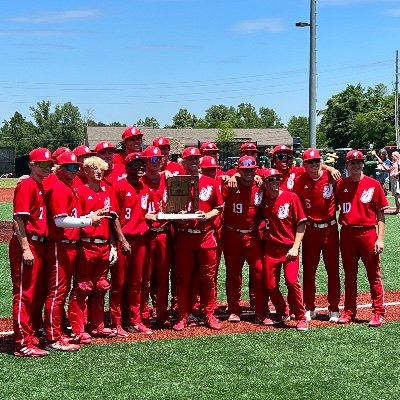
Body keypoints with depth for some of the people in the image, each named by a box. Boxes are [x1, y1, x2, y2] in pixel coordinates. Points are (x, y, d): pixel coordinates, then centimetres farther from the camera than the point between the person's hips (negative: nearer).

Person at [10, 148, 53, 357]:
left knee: (38, 293, 15)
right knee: (24, 293, -5)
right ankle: (23, 344, -2)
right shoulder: (26, 185, -11)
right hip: (26, 245, -9)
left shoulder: (43, 186, 15)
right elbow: (18, 218, -17)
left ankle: (33, 335, 27)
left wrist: (40, 245, 12)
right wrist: (25, 249, -21)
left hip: (39, 245, 9)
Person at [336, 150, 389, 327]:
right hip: (347, 234, 3)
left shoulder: (374, 184, -1)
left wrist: (380, 238, -8)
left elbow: (380, 214, -2)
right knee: (349, 275, 11)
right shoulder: (341, 184, 6)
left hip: (368, 233, -3)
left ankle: (378, 313, 8)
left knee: (374, 275, 2)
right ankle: (349, 312, 21)